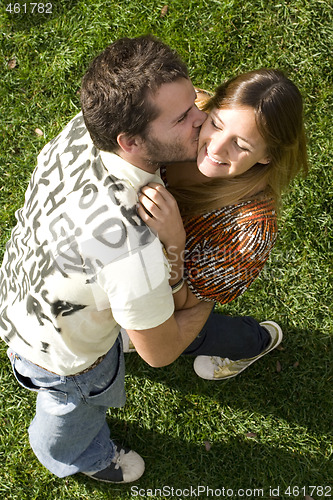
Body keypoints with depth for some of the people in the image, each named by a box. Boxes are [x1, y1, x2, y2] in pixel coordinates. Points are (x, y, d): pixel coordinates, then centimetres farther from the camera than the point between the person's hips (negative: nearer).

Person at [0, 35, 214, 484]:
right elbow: (160, 352, -28)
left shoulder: (83, 129, -28)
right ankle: (76, 456, 70)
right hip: (58, 352, -4)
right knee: (73, 409, 33)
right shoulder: (131, 248, -49)